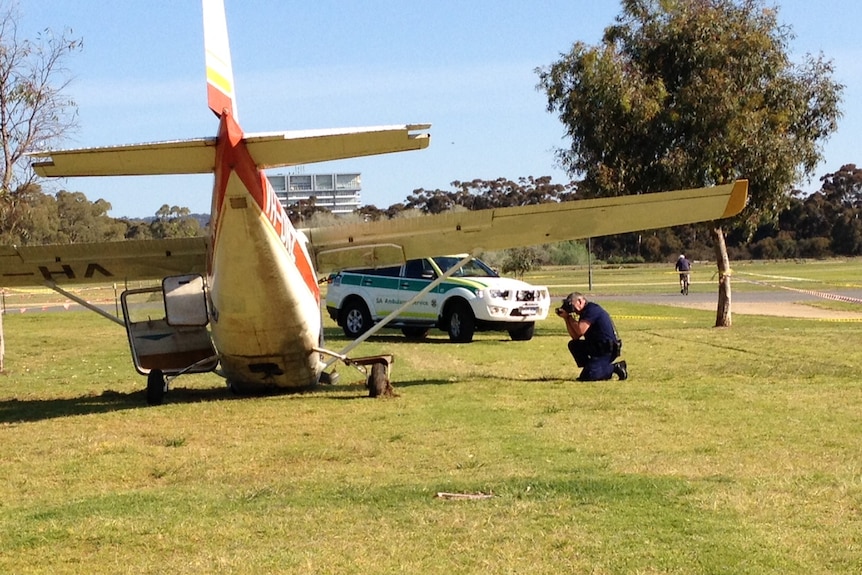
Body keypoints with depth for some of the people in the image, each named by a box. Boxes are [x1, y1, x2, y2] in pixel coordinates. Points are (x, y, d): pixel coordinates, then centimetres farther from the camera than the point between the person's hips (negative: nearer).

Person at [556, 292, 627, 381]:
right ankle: (590, 368, 9)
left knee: (585, 377, -17)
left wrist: (570, 317, -7)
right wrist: (566, 318, 5)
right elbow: (575, 337, 12)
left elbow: (580, 331, -21)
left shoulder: (592, 309, -12)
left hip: (607, 350, -10)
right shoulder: (584, 312, 17)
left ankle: (615, 368, -7)